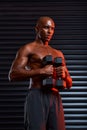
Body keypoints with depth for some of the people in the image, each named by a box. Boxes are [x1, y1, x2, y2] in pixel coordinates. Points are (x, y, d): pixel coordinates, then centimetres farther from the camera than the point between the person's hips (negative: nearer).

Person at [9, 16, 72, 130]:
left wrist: (64, 75, -2)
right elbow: (13, 75, -7)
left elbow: (69, 84, 22)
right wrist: (41, 71, -15)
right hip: (37, 97, -5)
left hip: (56, 99, 5)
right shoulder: (28, 48, 7)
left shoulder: (58, 53, 24)